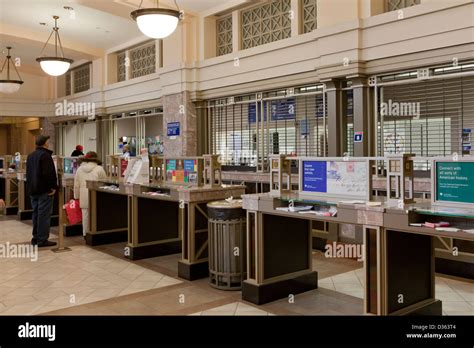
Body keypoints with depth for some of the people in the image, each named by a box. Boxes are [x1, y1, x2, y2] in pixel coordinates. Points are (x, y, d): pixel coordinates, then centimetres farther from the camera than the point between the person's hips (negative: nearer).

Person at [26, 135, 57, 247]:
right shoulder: (45, 155, -15)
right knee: (44, 215, -5)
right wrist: (53, 187, -15)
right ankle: (42, 240, -3)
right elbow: (49, 174, -23)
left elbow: (28, 173, 20)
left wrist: (31, 187, 20)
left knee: (36, 214, 15)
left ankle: (36, 238, 20)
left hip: (32, 190, 9)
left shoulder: (30, 156, 15)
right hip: (44, 191, -9)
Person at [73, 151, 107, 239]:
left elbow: (76, 185, 9)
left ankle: (85, 234, 15)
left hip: (84, 197, 3)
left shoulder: (79, 169, 6)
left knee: (85, 215, 9)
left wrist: (77, 196, 19)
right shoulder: (99, 169, -6)